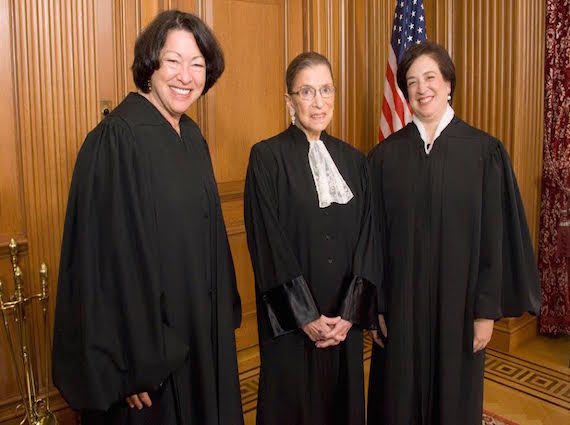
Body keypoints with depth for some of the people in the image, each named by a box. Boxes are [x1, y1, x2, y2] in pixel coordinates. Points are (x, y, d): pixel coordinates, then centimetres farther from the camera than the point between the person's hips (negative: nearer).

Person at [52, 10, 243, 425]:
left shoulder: (192, 136, 5)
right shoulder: (116, 139, -19)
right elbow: (110, 255, -21)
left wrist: (224, 312, 13)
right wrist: (133, 364, -19)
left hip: (202, 331, 8)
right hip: (147, 334, -7)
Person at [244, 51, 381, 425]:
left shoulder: (354, 160, 6)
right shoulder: (267, 157, -7)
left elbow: (366, 240, 2)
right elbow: (269, 244, -12)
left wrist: (350, 313, -7)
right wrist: (307, 317, -13)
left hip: (344, 321, 4)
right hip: (291, 320, -4)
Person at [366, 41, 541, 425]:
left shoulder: (484, 151, -5)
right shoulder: (386, 156, -1)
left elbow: (496, 237, -4)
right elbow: (374, 236, 1)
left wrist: (488, 310, -6)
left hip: (458, 300, -1)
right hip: (400, 303, 1)